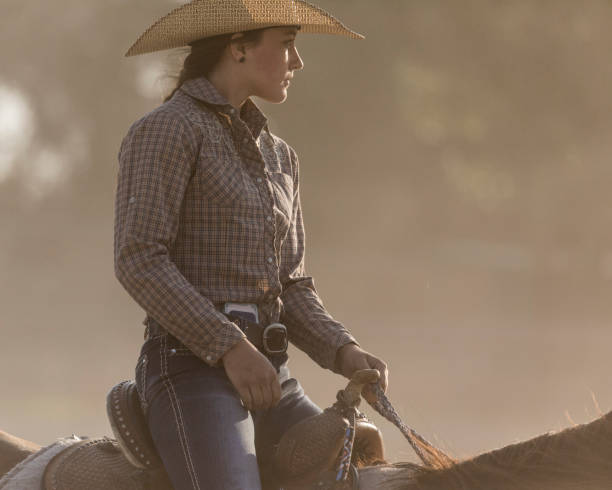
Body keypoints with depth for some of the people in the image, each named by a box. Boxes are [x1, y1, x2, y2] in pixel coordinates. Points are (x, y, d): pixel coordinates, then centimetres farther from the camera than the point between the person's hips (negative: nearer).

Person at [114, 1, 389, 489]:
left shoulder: (279, 156, 21)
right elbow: (139, 260, -13)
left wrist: (345, 352, 1)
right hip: (191, 370, -8)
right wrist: (231, 348, -20)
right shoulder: (166, 129, -3)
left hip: (270, 381, 8)